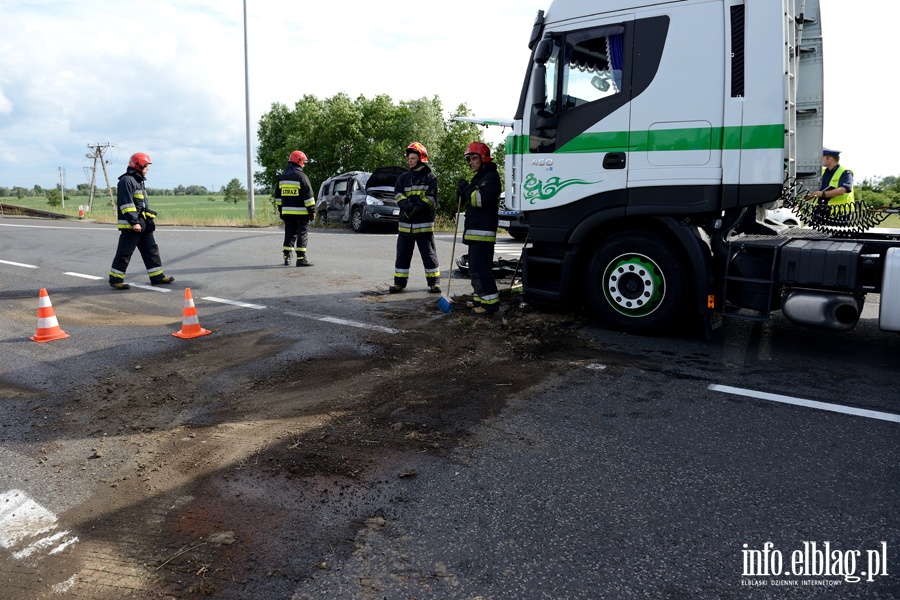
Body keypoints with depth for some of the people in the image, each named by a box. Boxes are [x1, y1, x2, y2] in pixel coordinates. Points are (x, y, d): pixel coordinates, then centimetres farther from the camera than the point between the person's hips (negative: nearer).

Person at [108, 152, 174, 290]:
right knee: (124, 253, -4)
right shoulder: (127, 181, -13)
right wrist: (134, 222, -24)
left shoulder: (139, 181, 19)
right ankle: (115, 279, 5)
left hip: (142, 224, 10)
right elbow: (126, 204, -20)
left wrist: (150, 216, 20)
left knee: (151, 249, 9)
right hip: (130, 225, -10)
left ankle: (157, 276, 13)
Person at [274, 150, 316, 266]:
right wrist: (312, 210, -8)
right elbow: (308, 195, -12)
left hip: (287, 212, 7)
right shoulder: (301, 176, -10)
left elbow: (278, 195, 17)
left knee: (289, 234, 13)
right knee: (302, 234, -3)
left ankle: (287, 257, 13)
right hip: (301, 212, -6)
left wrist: (280, 210, 22)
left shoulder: (282, 177, 12)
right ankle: (301, 259, -7)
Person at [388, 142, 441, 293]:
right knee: (402, 255, 7)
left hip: (424, 225, -4)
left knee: (429, 255, 2)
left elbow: (431, 200, -8)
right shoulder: (403, 178, 14)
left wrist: (415, 209, -19)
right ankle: (399, 282, 15)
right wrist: (408, 206, -19)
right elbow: (398, 196, 1)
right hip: (405, 224, 4)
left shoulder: (430, 177, 2)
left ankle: (434, 282, 10)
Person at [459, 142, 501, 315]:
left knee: (480, 268, -14)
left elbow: (480, 199, -23)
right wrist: (463, 192, 5)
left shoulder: (492, 177, -10)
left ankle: (491, 302, -11)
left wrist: (466, 188, -10)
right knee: (475, 267, 14)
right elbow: (471, 201, 25)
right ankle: (480, 298, 22)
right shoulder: (478, 178, 21)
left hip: (483, 232, -10)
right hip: (473, 231, 10)